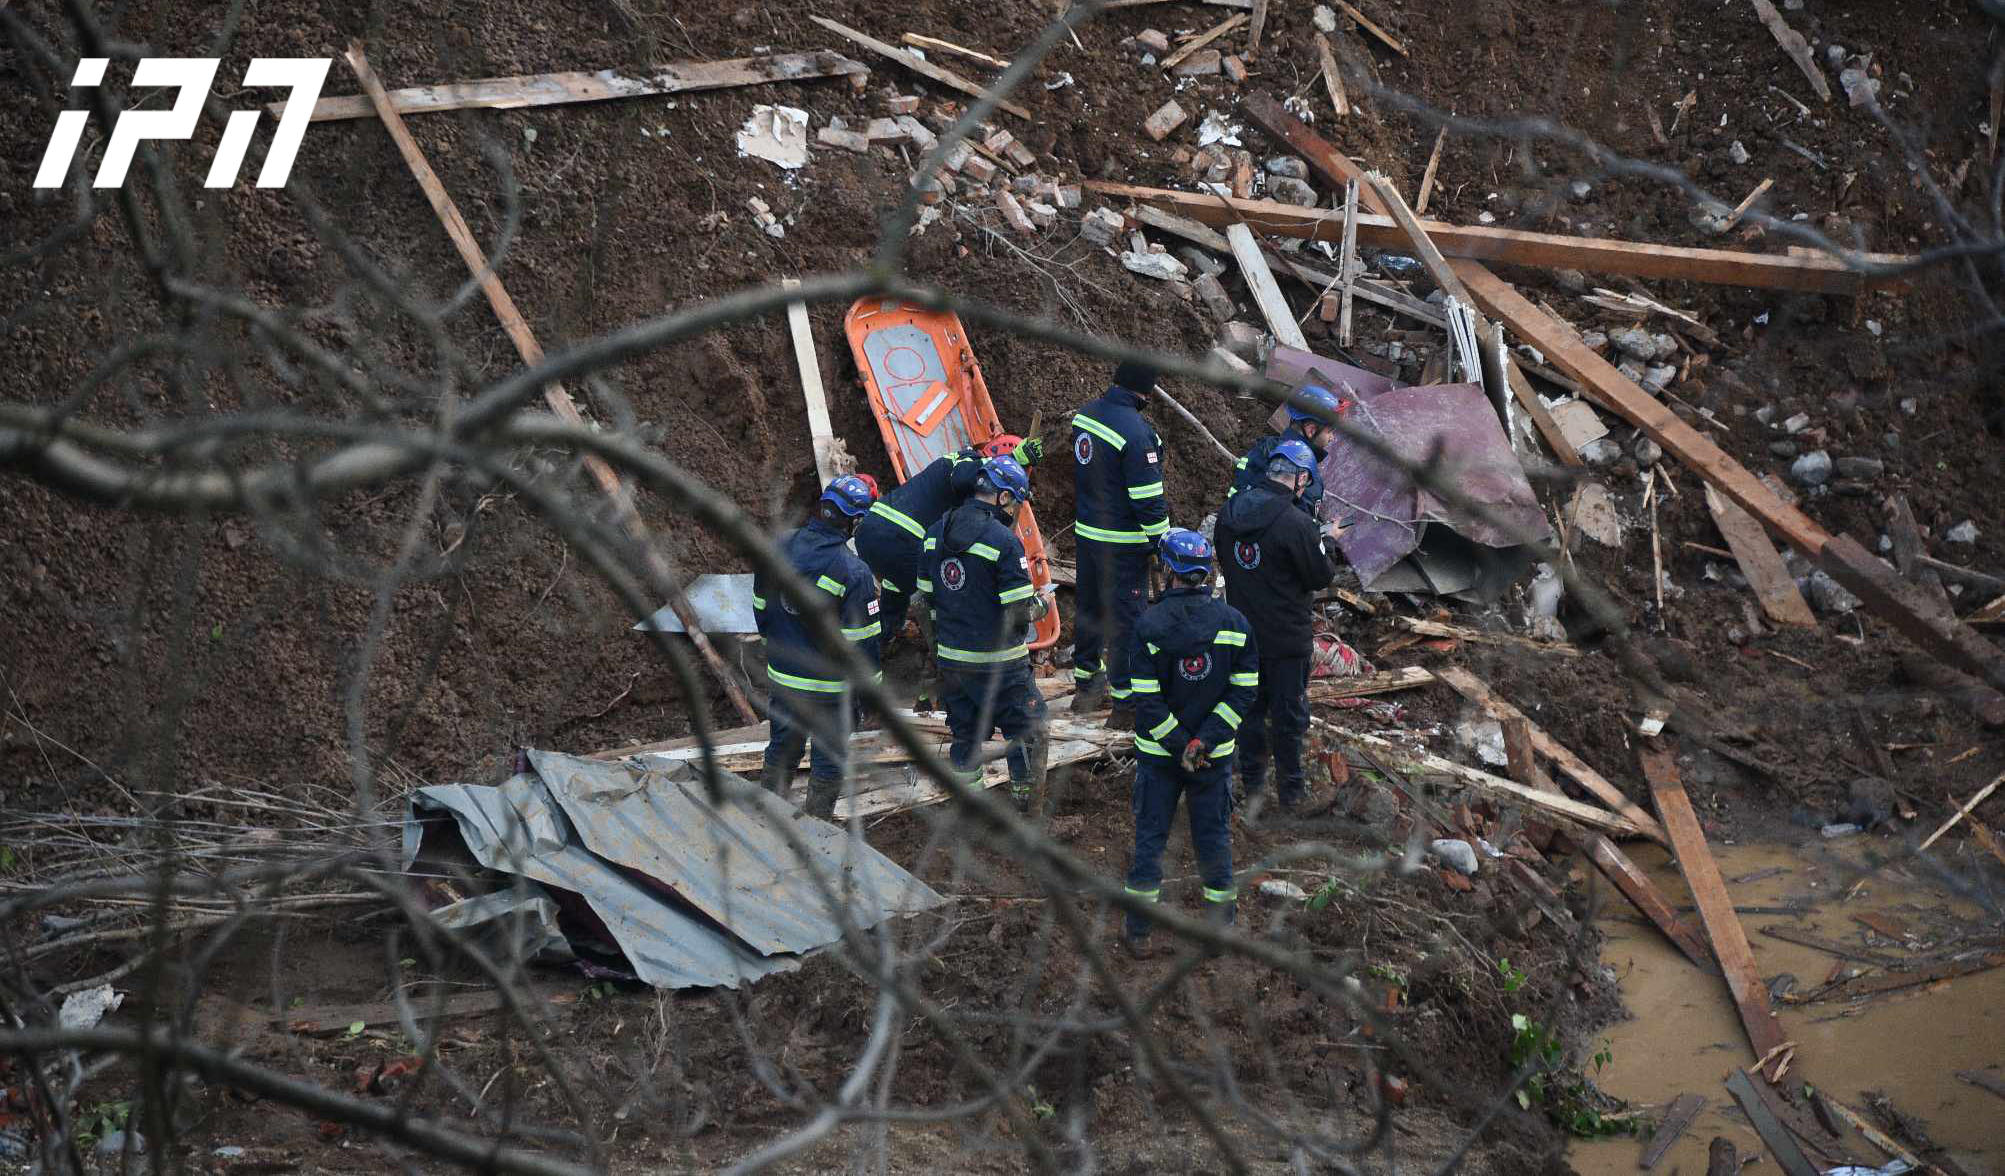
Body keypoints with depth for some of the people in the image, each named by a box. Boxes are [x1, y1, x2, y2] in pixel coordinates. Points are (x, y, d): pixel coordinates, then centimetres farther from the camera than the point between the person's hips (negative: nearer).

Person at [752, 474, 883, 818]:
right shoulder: (854, 573, -24)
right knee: (830, 755, 13)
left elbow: (761, 607, 8)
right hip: (829, 685, -6)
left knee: (782, 749, 23)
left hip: (782, 674, 6)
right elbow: (862, 639, -18)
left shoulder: (779, 547, -5)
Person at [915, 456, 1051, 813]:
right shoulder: (1003, 540, -19)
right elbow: (1021, 612, -18)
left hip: (951, 658, 6)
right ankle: (1026, 800, 14)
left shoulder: (935, 533, 3)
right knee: (1026, 729, 9)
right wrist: (1041, 605, 4)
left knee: (964, 732, 19)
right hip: (998, 662, -6)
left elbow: (928, 596, 11)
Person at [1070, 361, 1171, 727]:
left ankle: (1086, 684, 34)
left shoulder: (1085, 415, 2)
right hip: (1122, 542, -8)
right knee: (1125, 615, -1)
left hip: (1086, 532, 8)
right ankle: (1125, 703, 4)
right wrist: (1162, 540, -11)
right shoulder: (1134, 432, -24)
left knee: (1089, 606, 20)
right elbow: (1148, 495, -21)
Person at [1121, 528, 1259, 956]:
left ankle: (1138, 932, 16)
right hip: (1216, 754, 2)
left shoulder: (1150, 626, -14)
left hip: (1158, 753, -2)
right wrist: (1205, 740, -11)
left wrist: (1180, 745, -10)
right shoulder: (1234, 622, -5)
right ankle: (1222, 925, 22)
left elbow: (1147, 700, -16)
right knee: (1214, 836, 14)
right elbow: (1244, 690, -7)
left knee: (1150, 836, 10)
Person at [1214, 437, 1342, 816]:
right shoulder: (1294, 523, -25)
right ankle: (1290, 791, 20)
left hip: (1243, 632, 6)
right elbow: (1321, 577, -16)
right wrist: (1327, 541, 3)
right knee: (1288, 714, 9)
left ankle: (1251, 781, 32)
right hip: (1286, 638, -6)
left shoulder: (1229, 512, -4)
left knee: (1250, 705, 21)